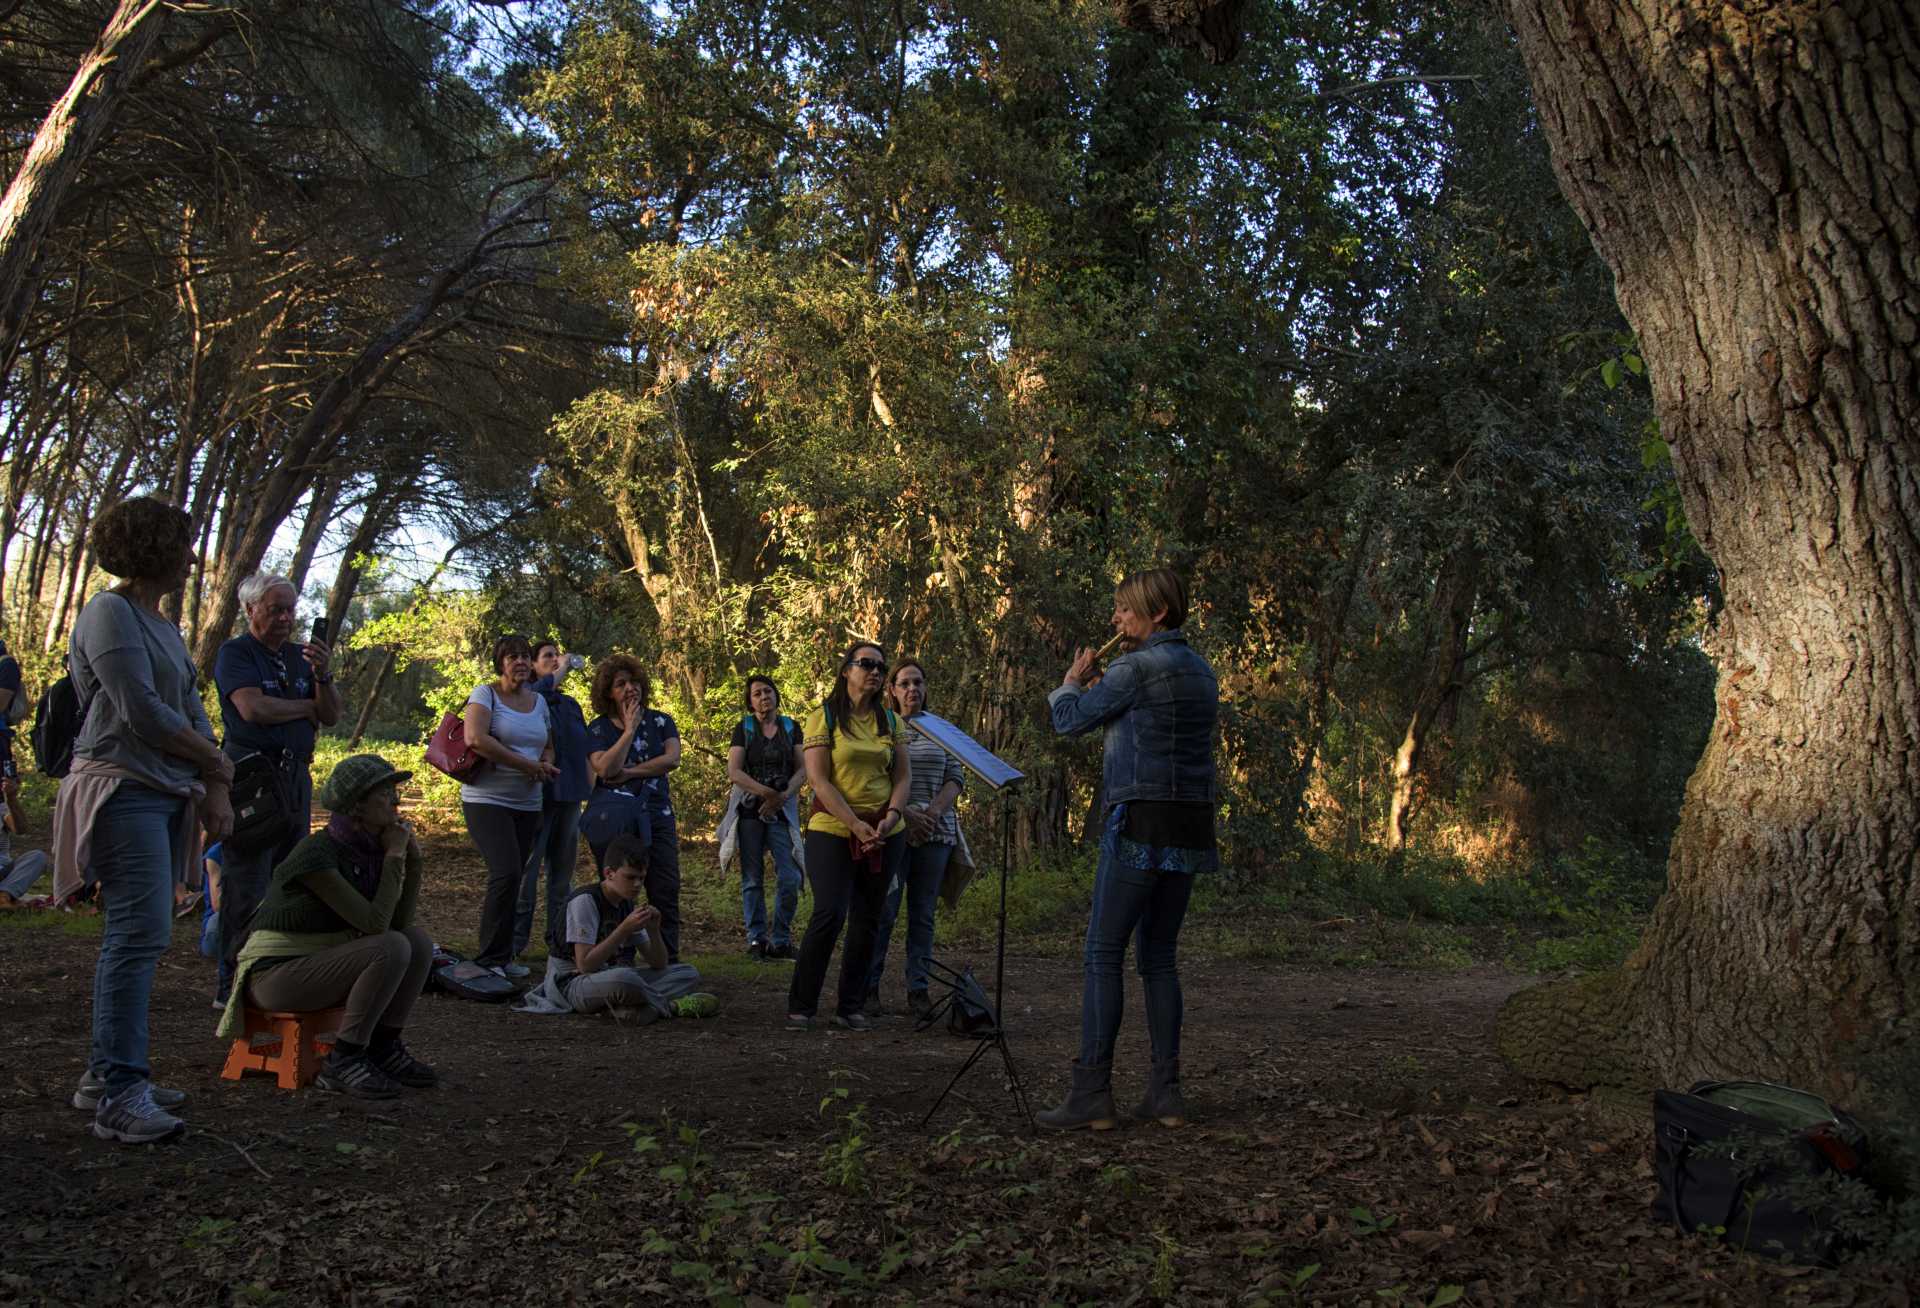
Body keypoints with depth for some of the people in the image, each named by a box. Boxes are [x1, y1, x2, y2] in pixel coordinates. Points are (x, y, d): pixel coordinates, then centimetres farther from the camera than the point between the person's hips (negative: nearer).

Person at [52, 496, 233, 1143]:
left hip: (166, 796, 9)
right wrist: (217, 764, -4)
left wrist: (215, 790, 4)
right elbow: (144, 714, -16)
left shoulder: (162, 625, 19)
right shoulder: (110, 614, -9)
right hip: (124, 792, -9)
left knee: (136, 936, 11)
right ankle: (119, 1094, -13)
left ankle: (104, 1074, 19)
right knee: (140, 933, -14)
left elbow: (192, 713, 16)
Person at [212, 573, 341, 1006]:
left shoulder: (299, 656, 18)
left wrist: (323, 677, -8)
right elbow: (253, 708, -17)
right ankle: (231, 985, -5)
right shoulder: (235, 653, -1)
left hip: (296, 776, 7)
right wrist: (306, 708, -1)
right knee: (248, 887, -8)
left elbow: (331, 717, 11)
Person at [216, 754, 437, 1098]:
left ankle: (383, 1047, 3)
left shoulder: (369, 849, 2)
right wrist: (394, 857, -18)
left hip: (321, 964, 8)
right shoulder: (318, 854, -23)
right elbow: (374, 924, -26)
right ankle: (342, 1061, -15)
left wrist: (413, 859, -8)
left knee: (419, 940, -5)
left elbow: (400, 921, 0)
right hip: (276, 972, -8)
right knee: (391, 948, -26)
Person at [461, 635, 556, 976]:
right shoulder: (485, 694, -6)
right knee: (507, 874, -18)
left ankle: (503, 957, 19)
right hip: (487, 799, -6)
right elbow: (475, 739, -22)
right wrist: (527, 765, -20)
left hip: (527, 803, 6)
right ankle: (490, 958, -7)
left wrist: (547, 765, -1)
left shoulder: (538, 701, 14)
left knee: (513, 877, 8)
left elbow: (548, 747, 24)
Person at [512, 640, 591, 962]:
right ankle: (514, 943, 0)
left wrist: (590, 792, 13)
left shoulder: (571, 705, 16)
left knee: (562, 869, 11)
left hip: (569, 797, 6)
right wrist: (561, 672, -19)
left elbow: (585, 753, 19)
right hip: (538, 795, -6)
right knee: (526, 869, -5)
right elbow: (538, 692, -28)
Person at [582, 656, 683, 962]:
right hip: (614, 819, -1)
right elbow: (605, 768, -13)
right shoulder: (598, 729, 3)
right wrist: (630, 729, -11)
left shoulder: (660, 721, 9)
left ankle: (669, 961, 4)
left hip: (657, 815, 2)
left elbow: (672, 759, -7)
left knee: (666, 891, -3)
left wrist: (628, 772, -11)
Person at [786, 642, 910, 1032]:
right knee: (829, 914, -12)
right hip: (833, 830, -5)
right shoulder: (824, 718, -2)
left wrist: (890, 818, -9)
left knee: (867, 919, 6)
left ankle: (850, 1007, 15)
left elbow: (903, 776, 9)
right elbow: (819, 780, -9)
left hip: (886, 834, 5)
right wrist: (856, 825, -16)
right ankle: (800, 1006, 0)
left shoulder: (891, 721, 11)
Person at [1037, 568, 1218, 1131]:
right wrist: (1104, 685, 23)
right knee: (1158, 956, 13)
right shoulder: (1201, 672, 16)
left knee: (1103, 953, -3)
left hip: (1141, 824, -8)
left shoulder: (1135, 668, -10)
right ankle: (1165, 1093, 12)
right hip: (1191, 828, 8)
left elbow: (1069, 721, -2)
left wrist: (1072, 680, 18)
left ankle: (1092, 1094, -4)